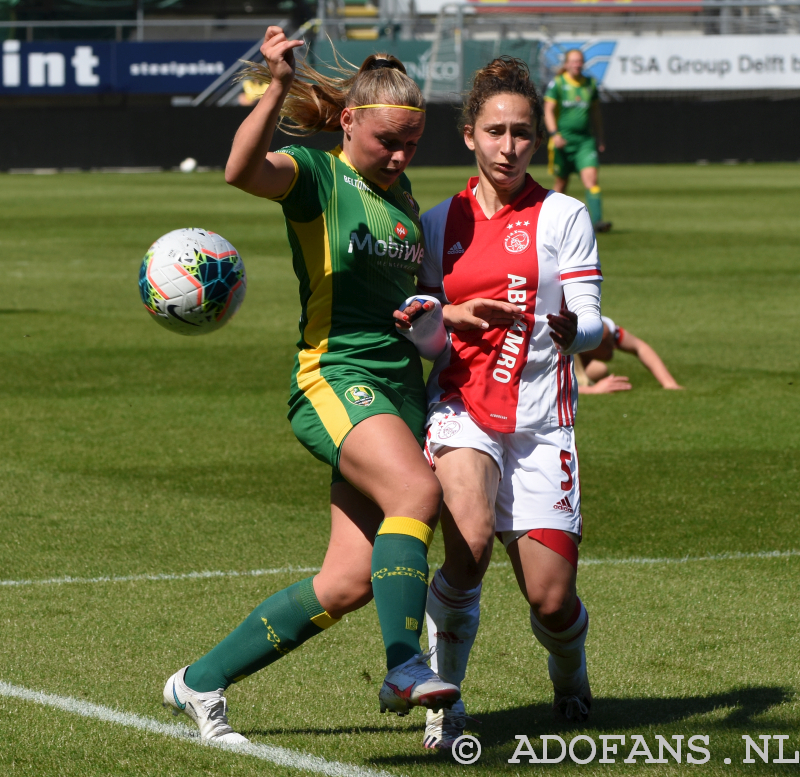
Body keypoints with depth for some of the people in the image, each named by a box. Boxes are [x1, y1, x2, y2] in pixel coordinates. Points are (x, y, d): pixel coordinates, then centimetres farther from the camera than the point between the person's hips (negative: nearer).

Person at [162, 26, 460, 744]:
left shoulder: (400, 192, 16)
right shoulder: (315, 175, -5)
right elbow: (243, 170, -29)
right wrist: (278, 88, -40)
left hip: (400, 387, 7)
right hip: (333, 379, -7)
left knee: (350, 582, -1)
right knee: (417, 492, -34)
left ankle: (201, 682, 12)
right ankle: (406, 668, -36)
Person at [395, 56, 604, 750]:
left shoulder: (562, 216, 2)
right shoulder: (439, 223, 10)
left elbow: (590, 321, -5)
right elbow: (423, 319, 15)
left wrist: (570, 330, -29)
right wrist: (456, 316, -9)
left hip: (541, 419, -1)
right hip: (461, 409, 1)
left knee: (550, 597, -5)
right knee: (469, 544, -28)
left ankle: (571, 676, 32)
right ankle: (443, 703, -11)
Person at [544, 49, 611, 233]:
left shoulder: (590, 84, 10)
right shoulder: (557, 83, -1)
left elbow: (595, 113, 20)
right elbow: (548, 110, -5)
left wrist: (599, 138, 18)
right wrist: (554, 134, -18)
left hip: (585, 140, 2)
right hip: (563, 139, -2)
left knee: (591, 177, -15)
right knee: (561, 182, 6)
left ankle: (597, 221, -23)